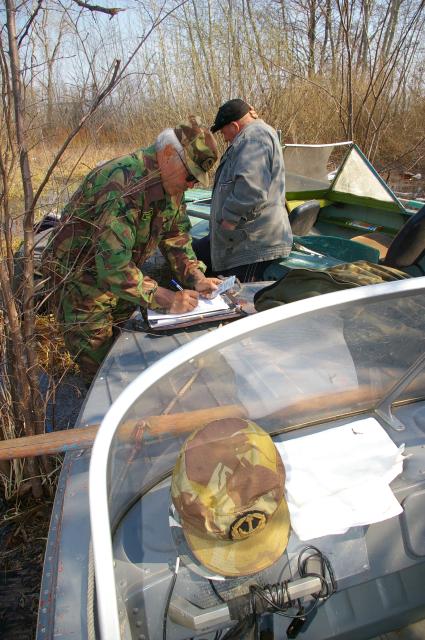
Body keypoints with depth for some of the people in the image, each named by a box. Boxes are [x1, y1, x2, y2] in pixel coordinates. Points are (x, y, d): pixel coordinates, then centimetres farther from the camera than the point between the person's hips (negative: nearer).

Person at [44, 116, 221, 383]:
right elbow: (113, 265, -38)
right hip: (81, 277, -8)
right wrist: (166, 299, -36)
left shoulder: (171, 182, -4)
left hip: (122, 269, 8)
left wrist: (197, 279, -13)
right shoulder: (125, 184, -34)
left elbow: (176, 236, 2)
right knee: (99, 359, 1)